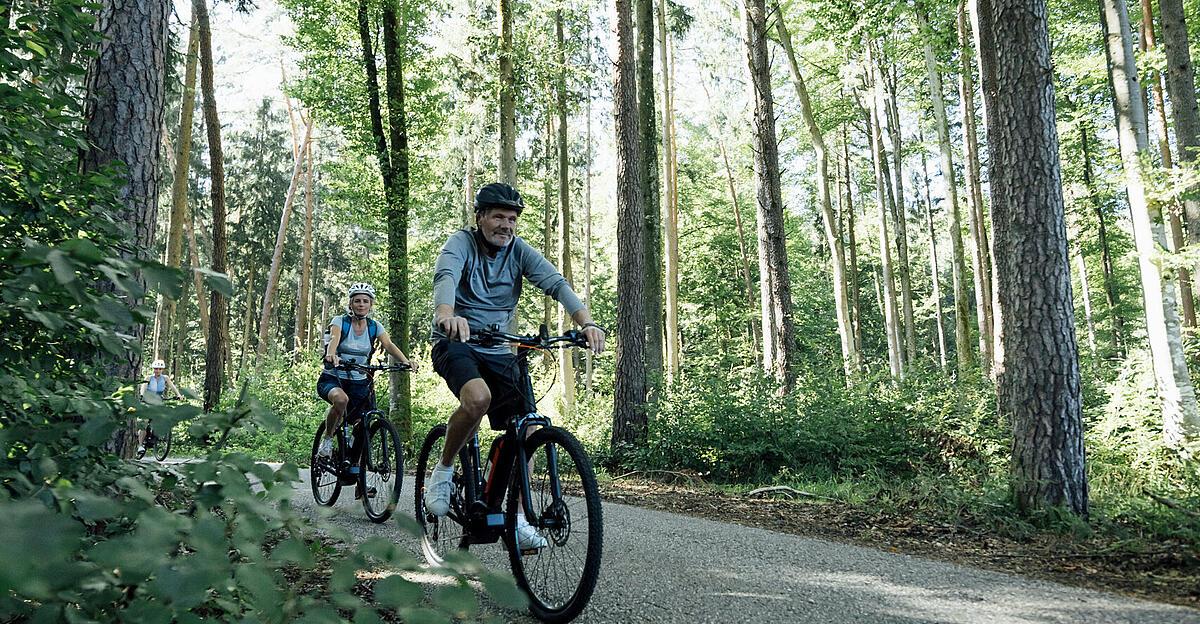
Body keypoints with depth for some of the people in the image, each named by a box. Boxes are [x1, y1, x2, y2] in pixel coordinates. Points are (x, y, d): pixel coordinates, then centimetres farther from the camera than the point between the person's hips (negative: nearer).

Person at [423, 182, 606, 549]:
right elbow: (445, 277, -32)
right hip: (455, 344, -4)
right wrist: (447, 315, -56)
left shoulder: (519, 251, -1)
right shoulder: (461, 243, -10)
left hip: (497, 350, 5)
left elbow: (556, 283, -16)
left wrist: (586, 322, -34)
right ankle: (443, 470, -10)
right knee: (478, 398, -34)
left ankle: (516, 518, 6)